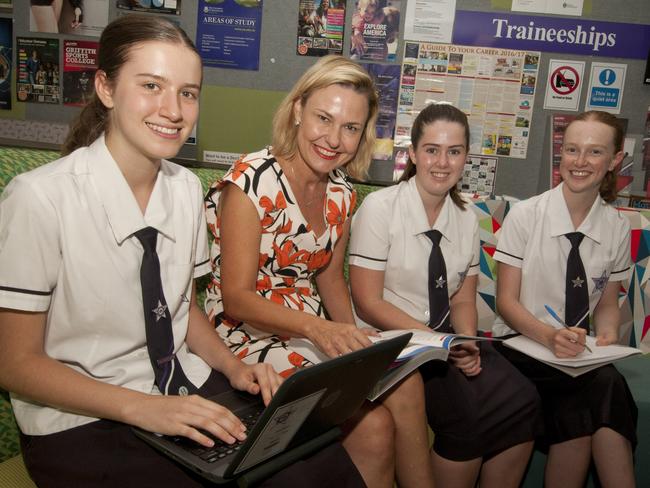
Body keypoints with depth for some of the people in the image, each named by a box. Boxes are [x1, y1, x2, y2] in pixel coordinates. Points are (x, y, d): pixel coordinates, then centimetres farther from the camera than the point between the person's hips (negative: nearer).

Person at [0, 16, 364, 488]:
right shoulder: (40, 199, -18)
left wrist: (234, 368, -6)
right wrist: (144, 408, -22)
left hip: (191, 390, 5)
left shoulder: (186, 187, -1)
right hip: (80, 421, -4)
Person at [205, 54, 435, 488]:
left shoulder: (341, 193, 4)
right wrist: (318, 328, -32)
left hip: (317, 333, 6)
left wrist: (351, 337, -5)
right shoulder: (252, 180, -15)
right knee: (373, 424, -22)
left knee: (404, 382, -19)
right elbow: (236, 298, -17)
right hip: (249, 335, -6)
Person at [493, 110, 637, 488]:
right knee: (604, 386, -28)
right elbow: (506, 301, -5)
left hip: (578, 350, 3)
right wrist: (549, 335, -23)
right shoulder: (525, 216, -6)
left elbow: (608, 304, 13)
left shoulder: (617, 227, 5)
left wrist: (606, 337, -10)